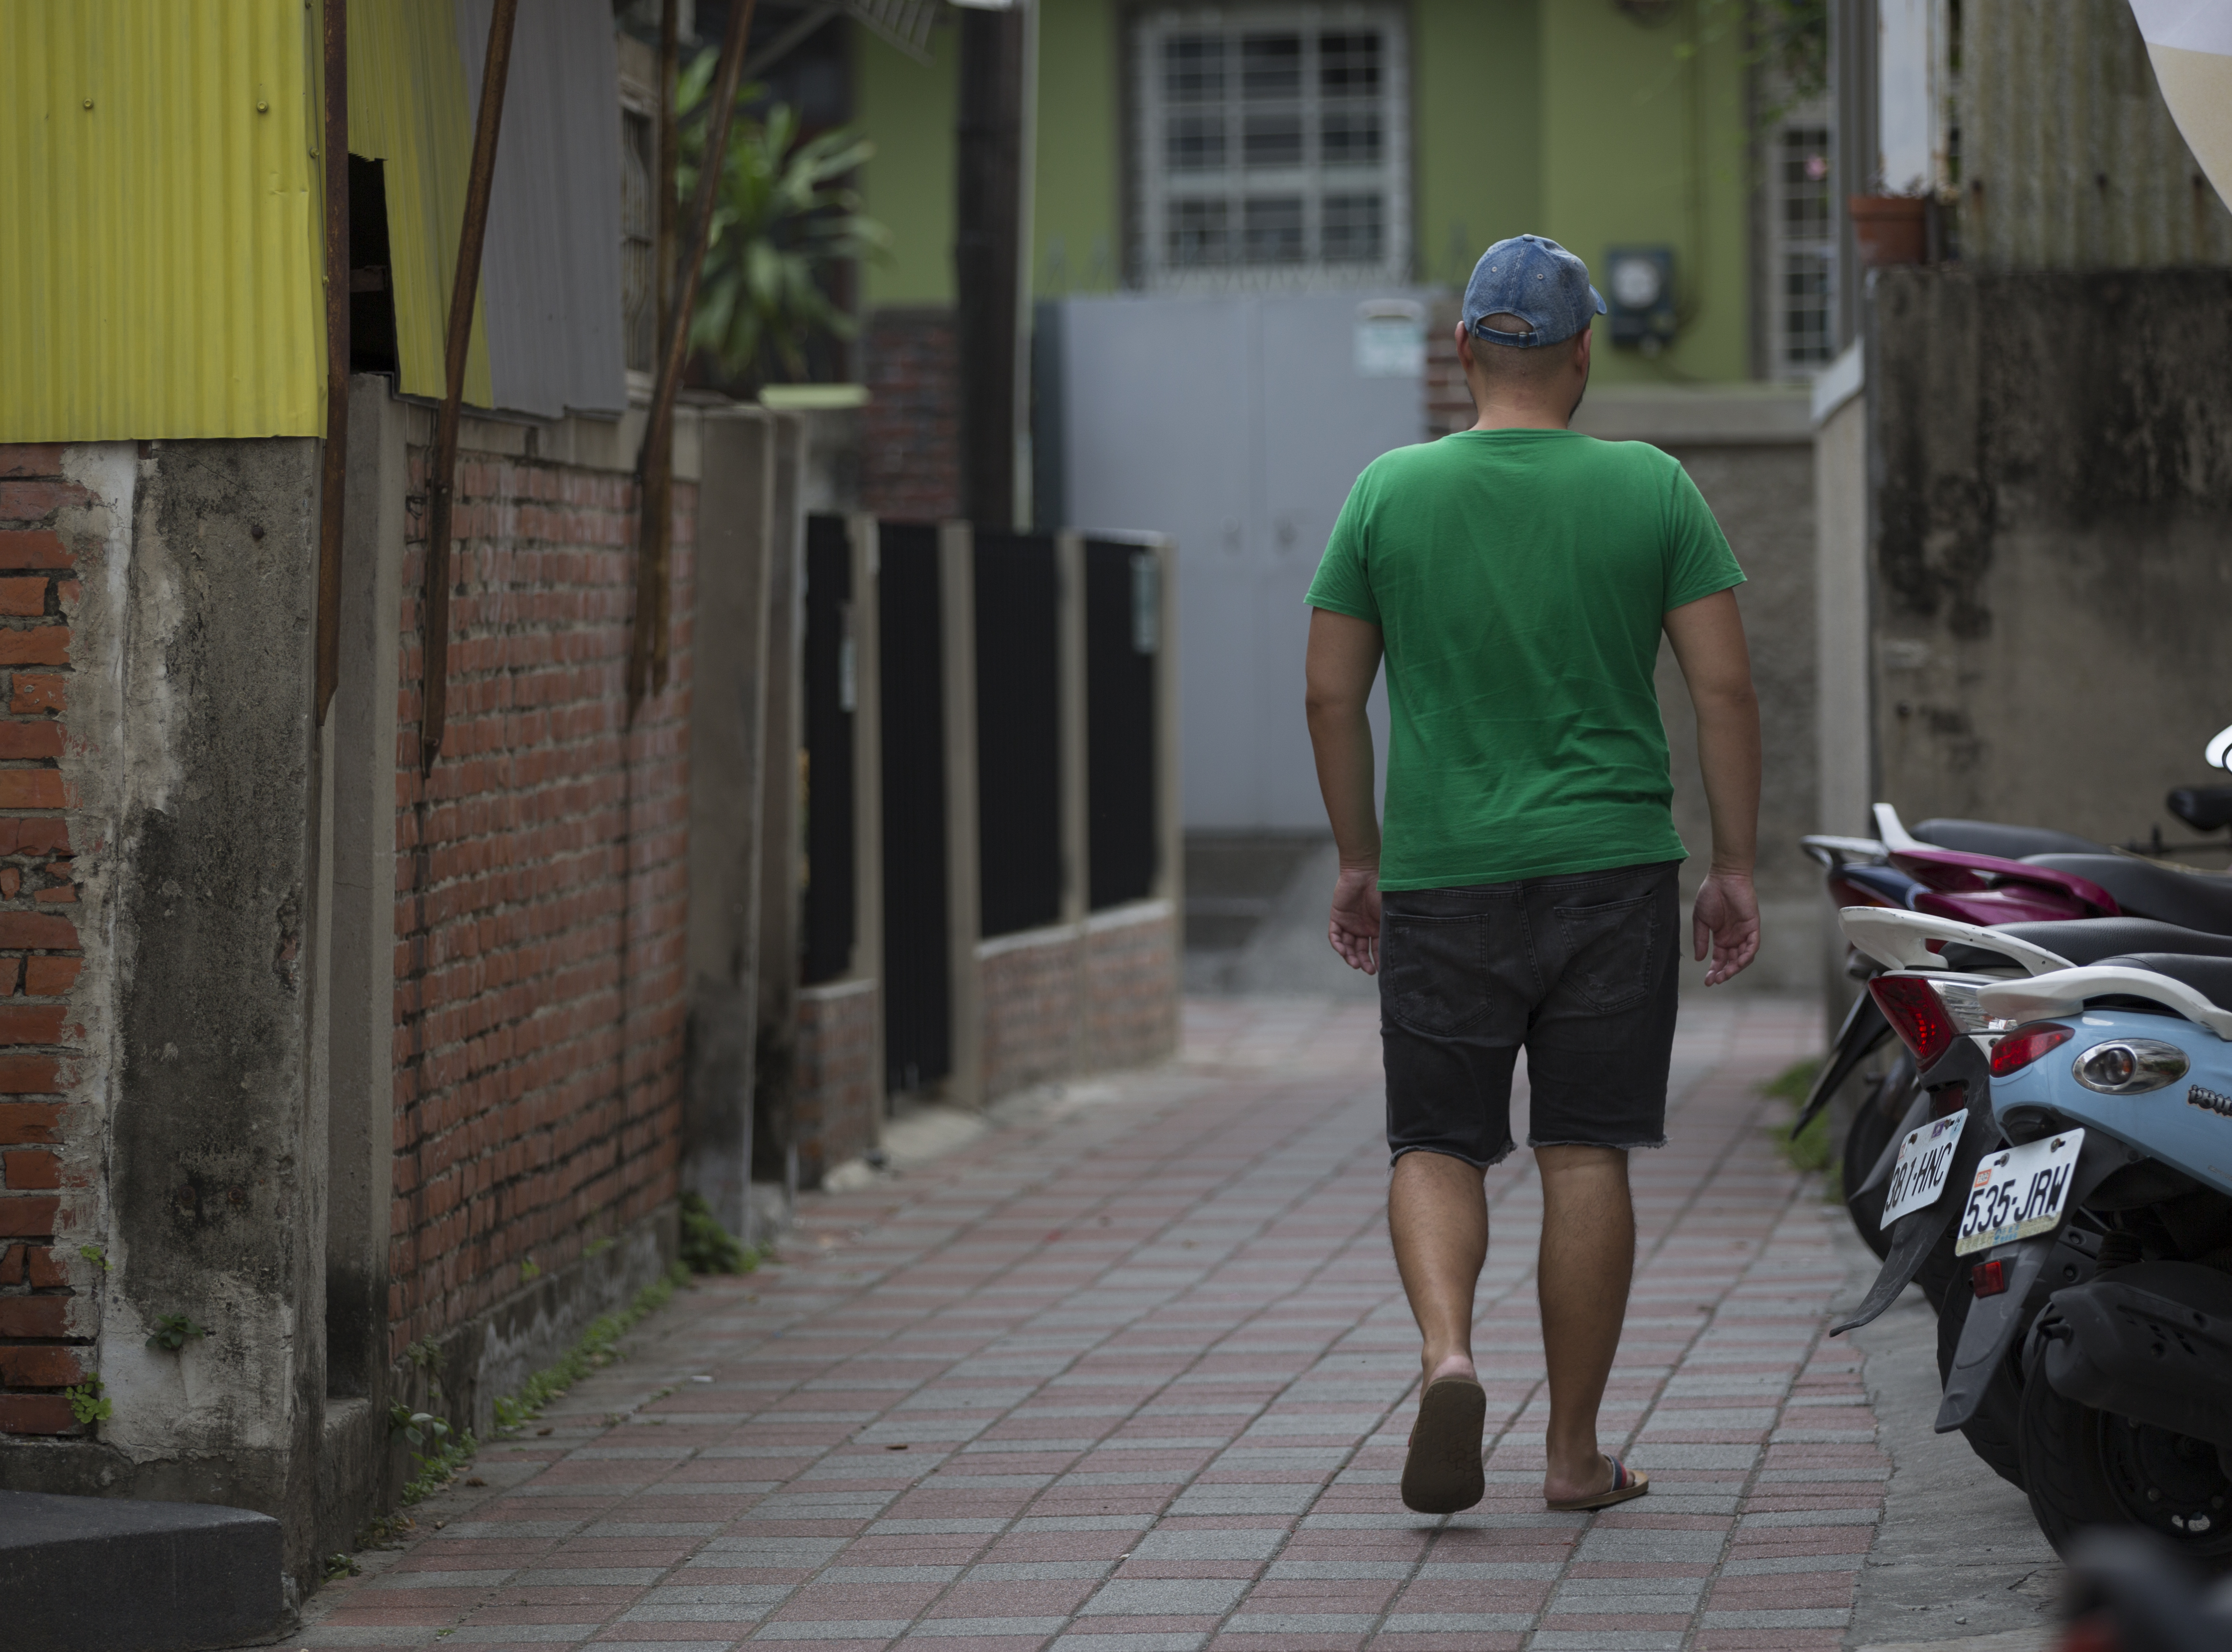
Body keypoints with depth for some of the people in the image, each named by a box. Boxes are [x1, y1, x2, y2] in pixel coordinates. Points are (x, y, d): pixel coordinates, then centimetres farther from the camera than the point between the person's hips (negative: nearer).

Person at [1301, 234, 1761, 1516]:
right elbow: (1726, 687, -2)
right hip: (1612, 871, 0)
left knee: (1439, 1145, 9)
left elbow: (1332, 697, 3)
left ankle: (1448, 1352, -18)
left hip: (1441, 878, 0)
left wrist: (1358, 863, 13)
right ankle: (1576, 1453, 10)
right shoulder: (1652, 491, 0)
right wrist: (1735, 868, 5)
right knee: (1587, 1153, 6)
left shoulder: (1388, 493, 1)